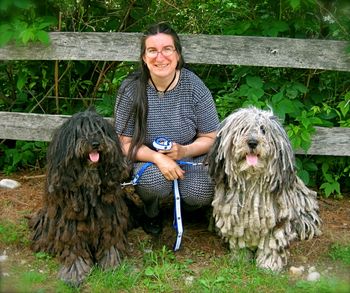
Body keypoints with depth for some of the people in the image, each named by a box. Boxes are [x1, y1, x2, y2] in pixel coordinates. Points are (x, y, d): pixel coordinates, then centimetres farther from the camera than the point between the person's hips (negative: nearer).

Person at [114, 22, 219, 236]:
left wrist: (184, 151, -26)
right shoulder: (131, 90, -14)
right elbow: (126, 143, -10)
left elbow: (210, 138, -5)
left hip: (190, 157, 1)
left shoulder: (194, 86, -13)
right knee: (154, 182, -34)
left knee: (201, 194, -28)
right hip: (148, 159, 0)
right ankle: (152, 211, 4)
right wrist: (157, 158, -28)